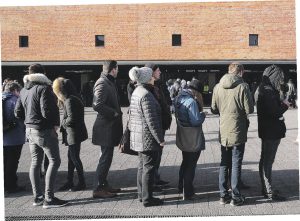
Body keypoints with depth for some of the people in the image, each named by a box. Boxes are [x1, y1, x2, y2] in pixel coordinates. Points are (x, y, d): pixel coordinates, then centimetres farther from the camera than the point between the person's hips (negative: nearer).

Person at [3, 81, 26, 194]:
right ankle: (11, 186, 4)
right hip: (14, 138, -8)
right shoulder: (15, 100, -13)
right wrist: (24, 130, 0)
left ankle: (5, 184, 24)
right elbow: (20, 117, -16)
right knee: (12, 162, 0)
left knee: (5, 162, 16)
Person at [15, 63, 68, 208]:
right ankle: (49, 199, -5)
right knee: (54, 161, -2)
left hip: (30, 130, 8)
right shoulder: (44, 88, -16)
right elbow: (46, 111, -23)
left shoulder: (24, 90, 10)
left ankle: (38, 197, 18)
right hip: (44, 131, -8)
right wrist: (55, 124, -8)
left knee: (35, 162, 13)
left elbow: (18, 112, 12)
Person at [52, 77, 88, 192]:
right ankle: (69, 182, 24)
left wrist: (63, 123, -7)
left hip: (74, 134, -10)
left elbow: (71, 118, -23)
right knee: (71, 157, 15)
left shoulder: (69, 101, -19)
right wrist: (63, 124, 2)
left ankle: (81, 182, 11)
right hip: (72, 133, 10)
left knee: (75, 157, 0)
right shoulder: (72, 99, 11)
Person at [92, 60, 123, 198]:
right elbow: (97, 105, -27)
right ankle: (98, 189, 2)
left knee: (107, 156, 17)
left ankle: (104, 185, 27)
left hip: (110, 126, 10)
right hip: (106, 126, -10)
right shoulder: (102, 83, -17)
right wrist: (114, 113, -18)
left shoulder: (109, 82, 15)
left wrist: (117, 113, 9)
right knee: (106, 157, -5)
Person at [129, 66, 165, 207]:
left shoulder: (136, 92, 10)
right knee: (149, 167, -1)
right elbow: (152, 121, -21)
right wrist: (160, 139, -16)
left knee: (142, 165, 17)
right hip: (148, 137, -10)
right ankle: (147, 198, 6)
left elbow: (132, 114, 17)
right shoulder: (146, 95, -20)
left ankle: (141, 194, 27)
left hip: (138, 137, 10)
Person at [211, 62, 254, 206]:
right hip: (238, 131, -4)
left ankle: (223, 195, 18)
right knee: (236, 164, 4)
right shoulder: (242, 86, -13)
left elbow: (214, 109, 7)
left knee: (224, 163, 14)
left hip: (223, 132, 4)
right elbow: (249, 110, -11)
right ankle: (236, 197, 10)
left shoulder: (218, 87, 1)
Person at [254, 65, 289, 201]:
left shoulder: (261, 90, 12)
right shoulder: (269, 92, -20)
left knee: (265, 160, 16)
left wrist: (281, 104, 3)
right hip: (272, 132, -11)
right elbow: (275, 113, -23)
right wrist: (285, 105, -7)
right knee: (268, 161, -5)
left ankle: (266, 188, 27)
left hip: (266, 131, 11)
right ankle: (269, 192, 2)